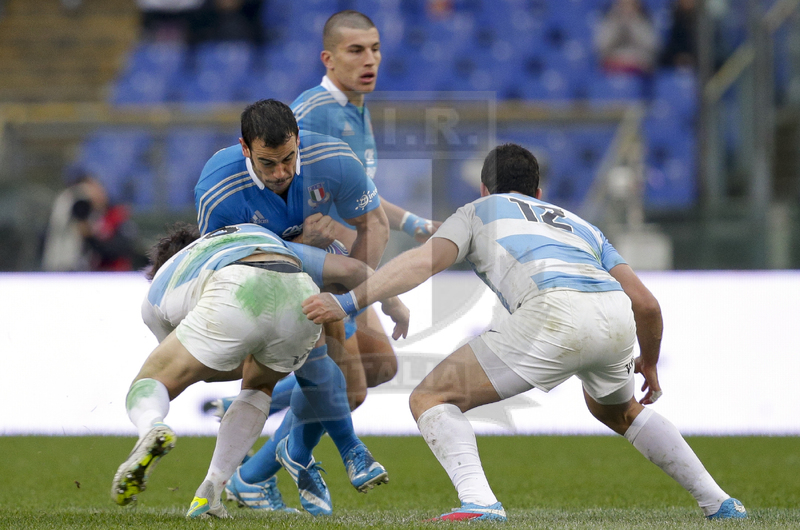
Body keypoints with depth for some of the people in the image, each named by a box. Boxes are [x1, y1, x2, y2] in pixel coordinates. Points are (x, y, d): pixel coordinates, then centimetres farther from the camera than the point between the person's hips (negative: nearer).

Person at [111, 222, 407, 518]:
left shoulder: (157, 293, 39)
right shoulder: (266, 240, 47)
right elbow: (350, 269, 39)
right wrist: (394, 305, 54)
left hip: (236, 302, -3)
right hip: (299, 297, 3)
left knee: (148, 388, 13)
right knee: (260, 382, 34)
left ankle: (151, 430, -24)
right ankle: (210, 493, 21)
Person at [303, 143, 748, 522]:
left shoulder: (479, 211, 29)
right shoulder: (580, 224, 39)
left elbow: (425, 260, 9)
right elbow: (646, 304, 30)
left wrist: (347, 302, 4)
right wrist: (649, 365, 47)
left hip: (556, 310, -5)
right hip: (617, 318, 6)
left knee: (431, 398, 5)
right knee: (619, 410, 37)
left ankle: (479, 502, -17)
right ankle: (717, 502, 35)